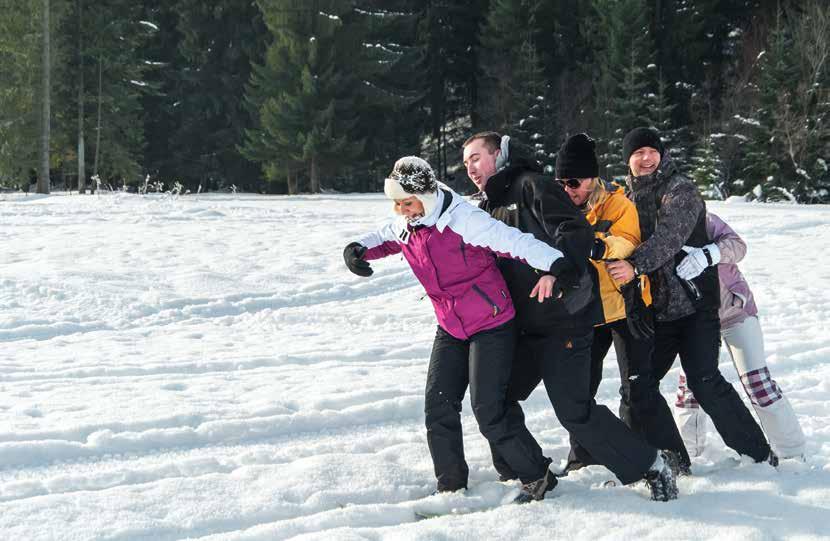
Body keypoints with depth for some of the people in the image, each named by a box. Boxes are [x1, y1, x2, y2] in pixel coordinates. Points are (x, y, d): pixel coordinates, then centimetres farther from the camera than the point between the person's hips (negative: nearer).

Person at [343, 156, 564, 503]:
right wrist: (358, 250, 2)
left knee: (488, 410, -12)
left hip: (491, 324, -7)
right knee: (438, 406, 3)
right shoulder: (406, 227, 2)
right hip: (451, 329, 8)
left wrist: (550, 266, -45)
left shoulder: (462, 219, -22)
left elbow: (512, 240, -30)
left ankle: (538, 477, 4)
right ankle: (451, 483, 17)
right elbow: (383, 240, 24)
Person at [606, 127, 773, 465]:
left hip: (693, 301, -7)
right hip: (655, 307, 7)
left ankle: (757, 453, -1)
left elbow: (670, 235, -26)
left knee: (704, 380, -12)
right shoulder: (630, 196, 12)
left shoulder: (679, 190, -10)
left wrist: (636, 265, -39)